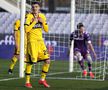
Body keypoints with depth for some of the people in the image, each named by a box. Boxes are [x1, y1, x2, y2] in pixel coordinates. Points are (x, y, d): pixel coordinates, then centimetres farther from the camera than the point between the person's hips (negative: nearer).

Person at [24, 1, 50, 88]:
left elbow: (46, 30, 11)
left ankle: (42, 79, 15)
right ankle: (27, 82, 4)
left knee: (47, 60, 1)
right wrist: (34, 22, -18)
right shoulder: (29, 16, -8)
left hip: (40, 41, 6)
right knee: (30, 62, -8)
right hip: (32, 41, -6)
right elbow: (26, 30, -17)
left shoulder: (42, 16, 9)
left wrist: (43, 22, -5)